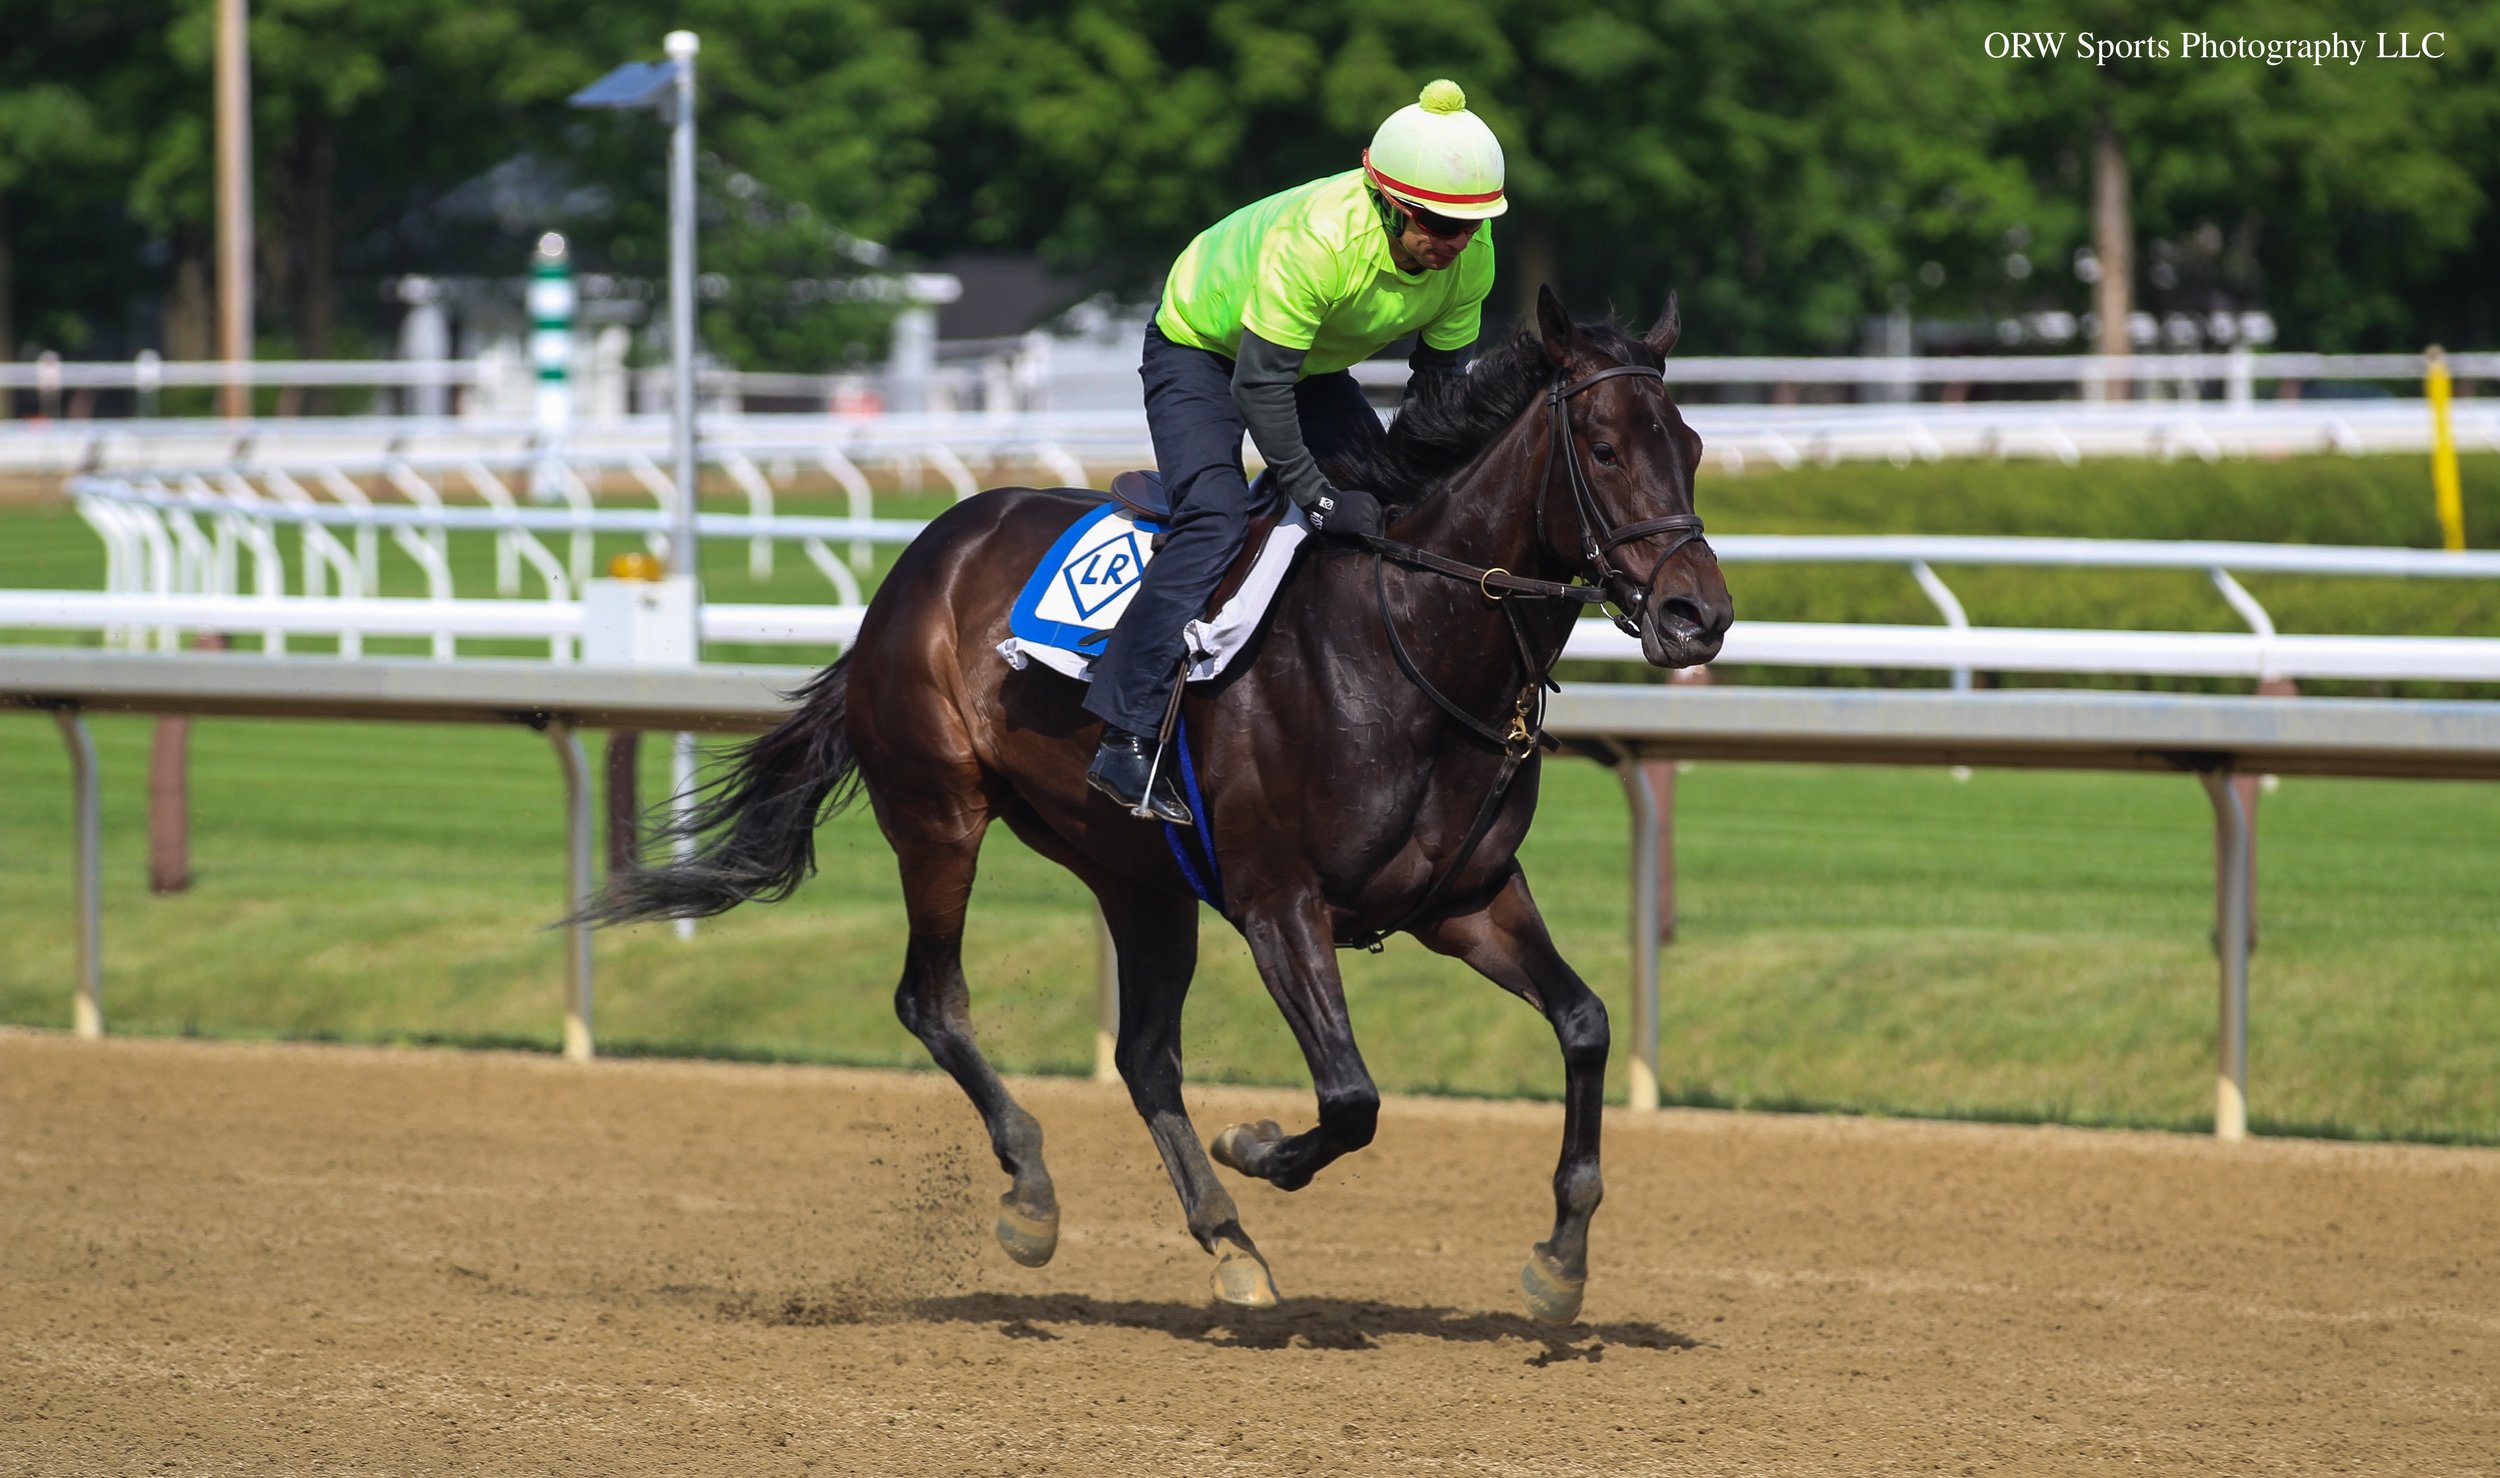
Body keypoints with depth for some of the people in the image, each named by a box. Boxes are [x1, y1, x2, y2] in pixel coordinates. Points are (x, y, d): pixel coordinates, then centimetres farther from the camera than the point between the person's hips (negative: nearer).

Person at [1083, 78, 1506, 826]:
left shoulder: (1470, 255, -19)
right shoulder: (1314, 239, -40)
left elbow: (1440, 374, -4)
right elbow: (1260, 383, -34)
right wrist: (1315, 496, -31)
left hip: (1316, 364, 8)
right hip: (1200, 345, -8)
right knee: (1215, 518, -25)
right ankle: (1126, 740, -29)